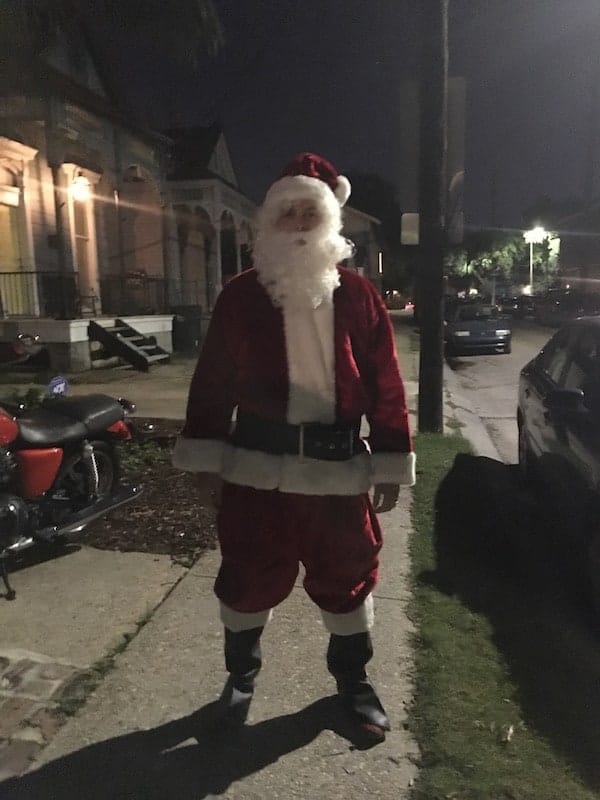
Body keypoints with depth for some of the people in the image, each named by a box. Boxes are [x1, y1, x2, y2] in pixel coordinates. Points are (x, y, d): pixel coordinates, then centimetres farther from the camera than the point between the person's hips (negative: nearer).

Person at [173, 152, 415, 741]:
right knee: (248, 577, 13)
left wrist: (390, 466, 1)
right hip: (257, 465, 0)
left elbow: (385, 385, 2)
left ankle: (353, 680, 41)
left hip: (339, 466, 1)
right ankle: (241, 674, 41)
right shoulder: (240, 295, 0)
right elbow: (212, 382, 0)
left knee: (346, 578, 15)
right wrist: (205, 460, -1)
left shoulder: (358, 295, 1)